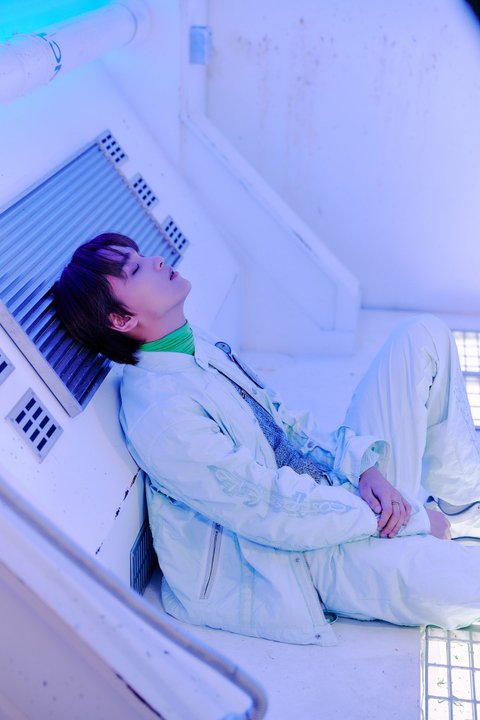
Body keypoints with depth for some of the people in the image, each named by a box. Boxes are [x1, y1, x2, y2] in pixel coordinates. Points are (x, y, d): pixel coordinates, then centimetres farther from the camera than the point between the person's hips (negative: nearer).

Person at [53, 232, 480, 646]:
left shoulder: (201, 348, 5)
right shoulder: (160, 416, -24)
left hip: (338, 480, 9)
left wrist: (363, 468, -6)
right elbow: (278, 516, -23)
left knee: (423, 336, 3)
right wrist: (413, 521, -15)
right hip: (319, 556, -9)